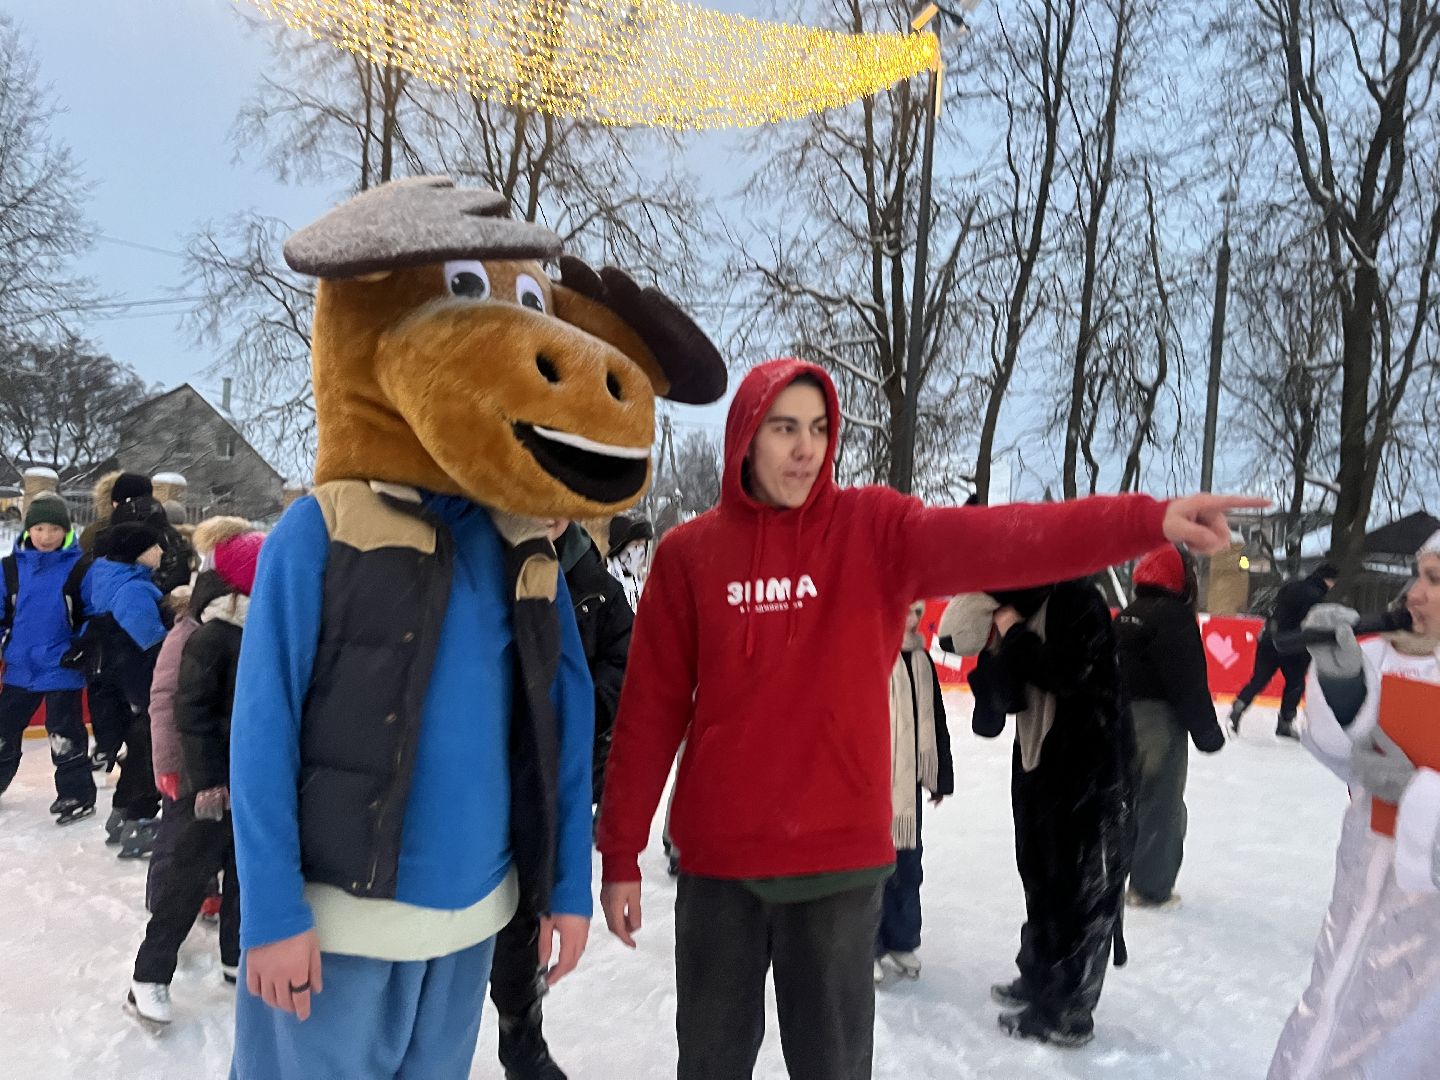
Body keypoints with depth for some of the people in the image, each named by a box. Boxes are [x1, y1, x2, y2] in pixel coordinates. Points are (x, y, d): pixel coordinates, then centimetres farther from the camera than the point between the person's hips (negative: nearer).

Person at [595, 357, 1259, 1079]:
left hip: (841, 854, 0)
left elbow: (998, 541, -19)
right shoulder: (688, 553, -2)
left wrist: (1147, 520, -34)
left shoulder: (875, 529, -3)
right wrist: (621, 854, 1)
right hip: (719, 856, 1)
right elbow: (650, 711, 0)